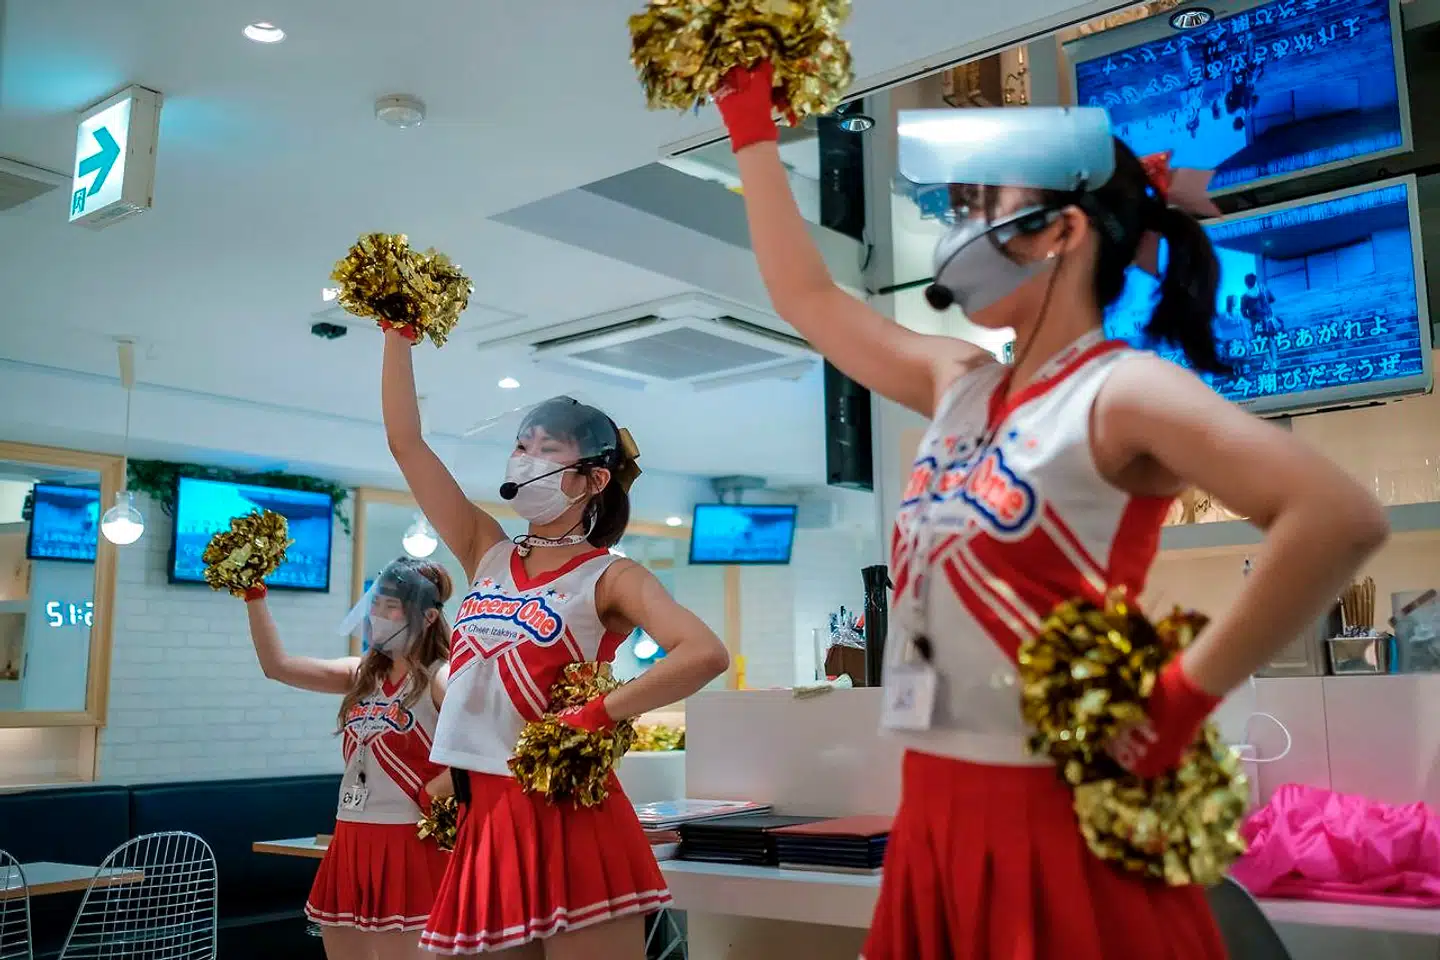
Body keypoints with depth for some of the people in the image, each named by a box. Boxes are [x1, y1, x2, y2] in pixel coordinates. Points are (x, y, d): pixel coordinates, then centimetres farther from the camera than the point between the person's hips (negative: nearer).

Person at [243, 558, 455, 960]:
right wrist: (254, 595, 0)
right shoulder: (361, 674, 10)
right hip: (350, 841, 7)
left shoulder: (440, 679, -11)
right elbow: (277, 665, 5)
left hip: (405, 843, -7)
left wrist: (430, 794, -20)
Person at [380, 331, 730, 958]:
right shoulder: (487, 556, 11)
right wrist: (398, 331, 6)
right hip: (485, 817, 5)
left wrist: (595, 717, -21)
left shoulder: (610, 578, -4)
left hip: (569, 818, -5)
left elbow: (707, 654, -22)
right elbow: (406, 442, 8)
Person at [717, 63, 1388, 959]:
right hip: (936, 811, 7)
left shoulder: (1124, 392, -11)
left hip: (1058, 818, -7)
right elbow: (806, 296, 19)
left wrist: (1184, 696, -21)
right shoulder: (959, 384, 10)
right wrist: (750, 123, 20)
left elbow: (1342, 518, -24)